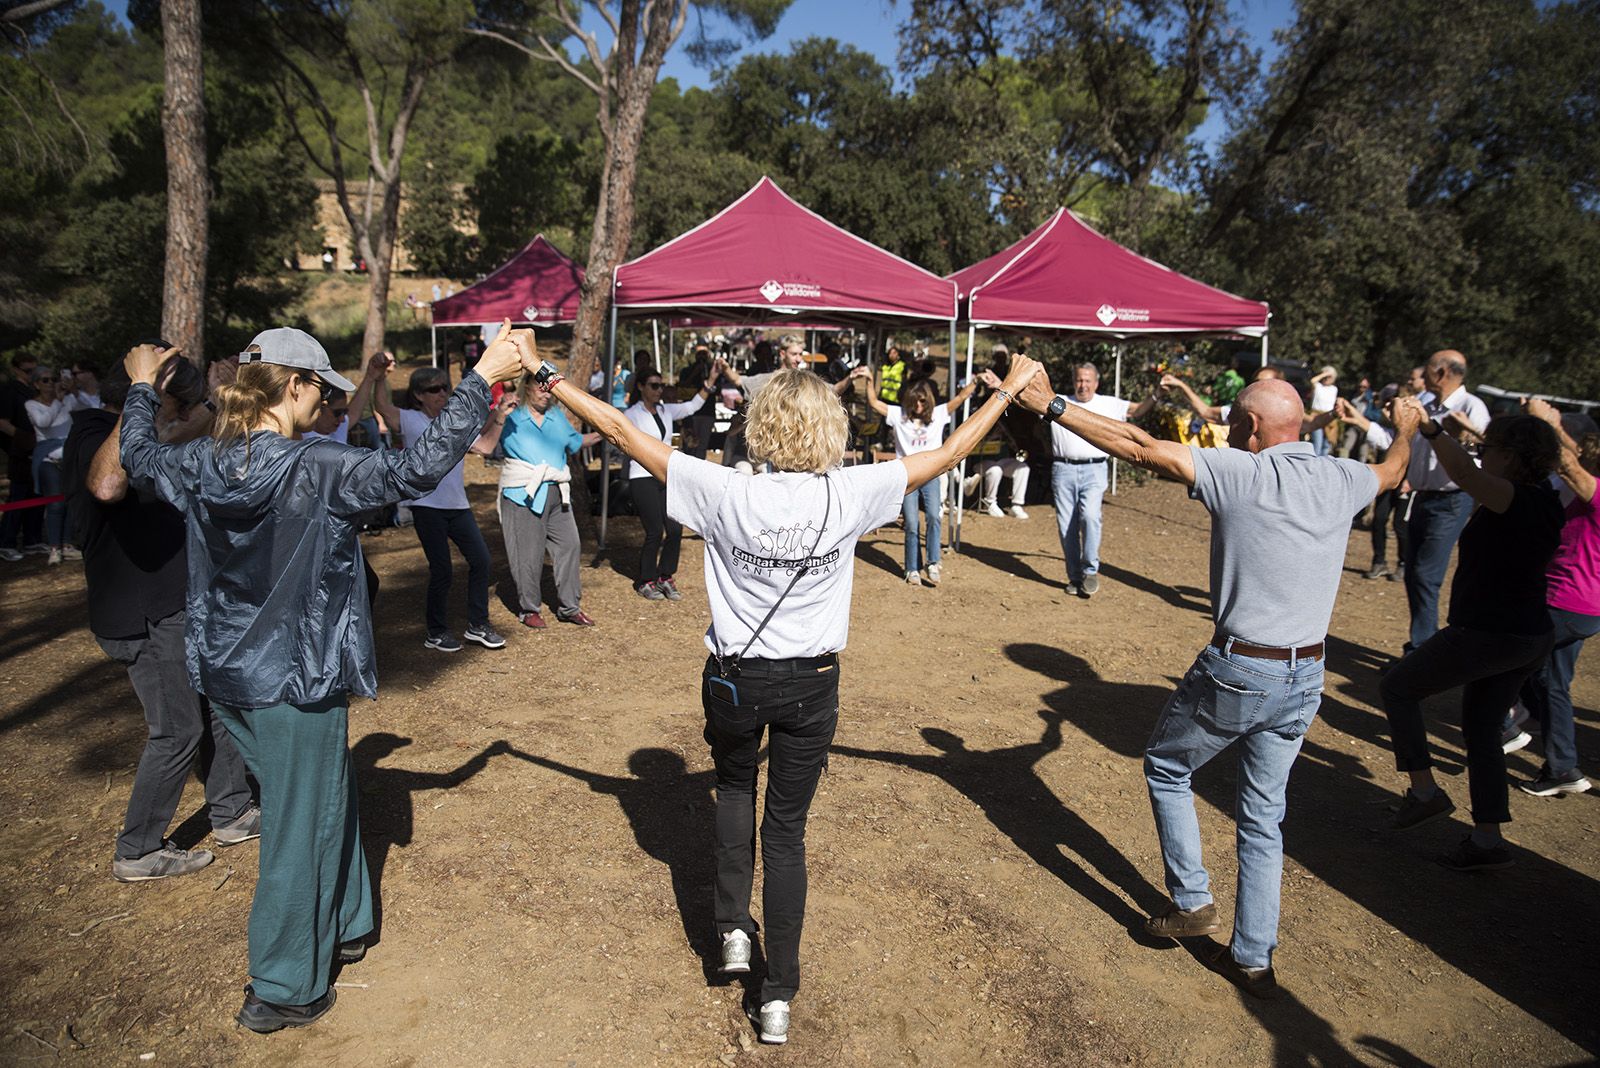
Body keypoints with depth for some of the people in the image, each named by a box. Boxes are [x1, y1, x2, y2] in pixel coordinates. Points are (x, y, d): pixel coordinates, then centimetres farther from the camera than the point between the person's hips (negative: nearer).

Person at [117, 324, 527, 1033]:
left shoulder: (198, 467, -1)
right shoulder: (314, 469, -22)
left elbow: (140, 458, 20)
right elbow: (417, 469, -26)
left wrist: (142, 387, 37)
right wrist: (482, 378, -22)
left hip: (228, 678, 8)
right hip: (295, 685, -8)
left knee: (330, 794, 25)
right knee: (299, 829, 9)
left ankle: (343, 927, 41)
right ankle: (281, 992, 24)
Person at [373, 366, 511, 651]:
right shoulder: (410, 420, -3)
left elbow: (485, 446, 16)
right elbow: (381, 404, -20)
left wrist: (499, 417, 8)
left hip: (458, 505, 6)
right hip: (427, 507, -5)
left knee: (481, 560, 4)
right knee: (441, 570, -2)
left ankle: (478, 625, 19)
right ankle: (436, 633, 16)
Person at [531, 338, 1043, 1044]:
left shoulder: (728, 494, -17)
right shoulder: (849, 494, -14)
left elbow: (624, 434, -10)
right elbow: (949, 454, -2)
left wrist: (554, 382, 2)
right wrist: (1011, 391, 11)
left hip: (737, 680, 0)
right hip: (813, 686, 1)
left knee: (734, 786, 31)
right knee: (787, 828, 14)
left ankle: (732, 926, 24)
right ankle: (779, 996, 21)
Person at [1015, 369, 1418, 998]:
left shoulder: (1241, 473, -14)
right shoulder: (1341, 480, 4)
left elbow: (1137, 448, -16)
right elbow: (1392, 472, 28)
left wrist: (1052, 406, -11)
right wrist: (1406, 430, 51)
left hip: (1238, 672, -6)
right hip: (1306, 677, 6)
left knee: (1166, 767, 20)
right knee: (1262, 817, 18)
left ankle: (1191, 900, 21)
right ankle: (1253, 959, 26)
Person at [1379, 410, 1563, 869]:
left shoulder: (1516, 500, -21)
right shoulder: (1546, 504, 6)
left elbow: (1465, 475, -39)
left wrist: (1433, 431, -36)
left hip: (1485, 636, -9)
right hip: (1533, 637, 9)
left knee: (1397, 688, 8)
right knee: (1482, 729, 17)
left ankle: (1424, 789, 7)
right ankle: (1488, 838, 20)